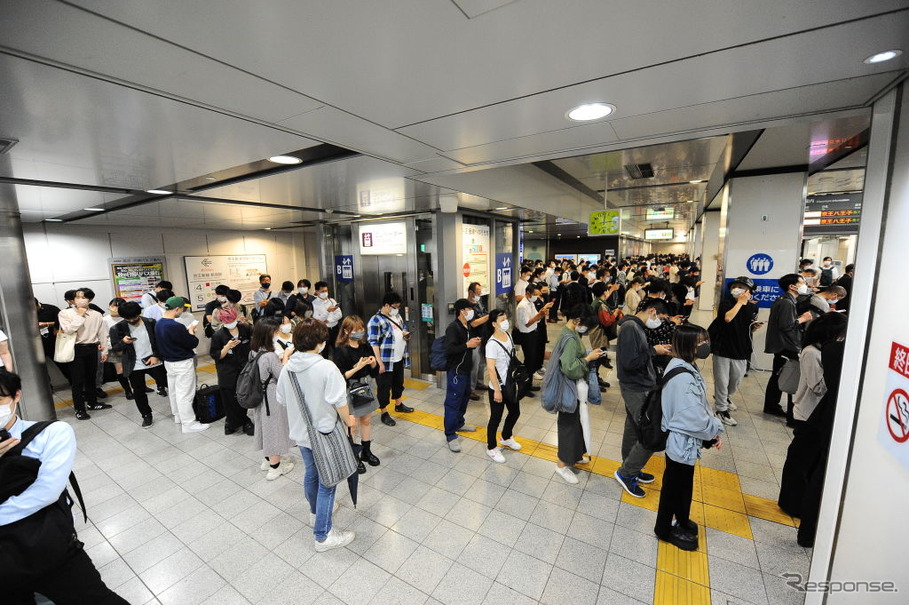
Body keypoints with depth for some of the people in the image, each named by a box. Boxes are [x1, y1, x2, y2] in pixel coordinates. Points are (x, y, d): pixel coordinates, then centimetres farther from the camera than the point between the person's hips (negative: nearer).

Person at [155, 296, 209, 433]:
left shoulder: (158, 324, 0)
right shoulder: (176, 326, -28)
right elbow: (193, 343, -19)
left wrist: (186, 331, 5)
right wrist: (191, 331, -2)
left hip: (168, 362, 9)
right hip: (182, 364, -9)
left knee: (173, 390, 20)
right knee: (185, 393, -1)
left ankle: (178, 415, 36)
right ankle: (188, 423, 7)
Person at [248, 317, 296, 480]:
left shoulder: (254, 352, -2)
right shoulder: (270, 356, -28)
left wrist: (280, 358, 0)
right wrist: (286, 356, -13)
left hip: (260, 395, 9)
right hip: (273, 398, -8)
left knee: (266, 427, 24)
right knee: (275, 428, 9)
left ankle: (268, 459, 43)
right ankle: (275, 467, 26)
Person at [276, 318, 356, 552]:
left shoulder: (287, 368, -6)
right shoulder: (326, 367, -26)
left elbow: (282, 400, 6)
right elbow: (339, 402, -22)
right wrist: (348, 420, -4)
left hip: (300, 432, 7)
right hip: (324, 433, -7)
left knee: (311, 473, 27)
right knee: (327, 481, 8)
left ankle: (315, 513, 50)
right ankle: (323, 535, 20)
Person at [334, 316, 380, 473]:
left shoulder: (366, 347, 1)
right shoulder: (341, 350, -15)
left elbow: (374, 372, 8)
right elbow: (341, 377, -18)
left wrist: (373, 363, -13)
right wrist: (357, 367, -28)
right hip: (350, 391, -5)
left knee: (367, 420, 15)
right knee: (352, 425, 1)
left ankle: (366, 451, 34)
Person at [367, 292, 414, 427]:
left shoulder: (396, 316, 8)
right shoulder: (376, 321, -17)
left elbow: (403, 328, 23)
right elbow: (373, 343, -20)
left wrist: (405, 333, -2)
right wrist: (380, 363, -23)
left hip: (399, 359, 8)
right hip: (386, 361, -8)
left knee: (399, 383, 23)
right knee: (384, 387, 6)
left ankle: (399, 405, 44)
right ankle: (384, 414, 21)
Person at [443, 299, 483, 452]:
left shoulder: (468, 327, 9)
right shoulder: (453, 328, -19)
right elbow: (450, 349, -28)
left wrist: (475, 342, 2)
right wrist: (467, 345, -25)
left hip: (466, 369, 10)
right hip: (456, 371, -9)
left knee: (465, 397, 21)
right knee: (453, 401, -2)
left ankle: (459, 424, 40)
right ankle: (450, 435, 8)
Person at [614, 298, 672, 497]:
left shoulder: (636, 326, 10)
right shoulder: (630, 327, -21)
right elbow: (629, 363, -26)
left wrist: (657, 350, 2)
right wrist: (653, 350, -15)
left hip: (638, 388, 10)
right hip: (637, 390, -10)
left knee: (634, 431, 18)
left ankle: (630, 470, 33)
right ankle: (625, 473, 12)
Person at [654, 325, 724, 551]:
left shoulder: (686, 368, 1)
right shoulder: (683, 378, -31)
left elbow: (701, 405, 9)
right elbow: (695, 416, -27)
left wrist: (714, 428, 2)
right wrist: (715, 430, -9)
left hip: (684, 440, 9)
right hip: (682, 441, -9)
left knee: (683, 483, 27)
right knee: (675, 485, 11)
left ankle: (682, 522, 49)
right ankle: (665, 529, 33)